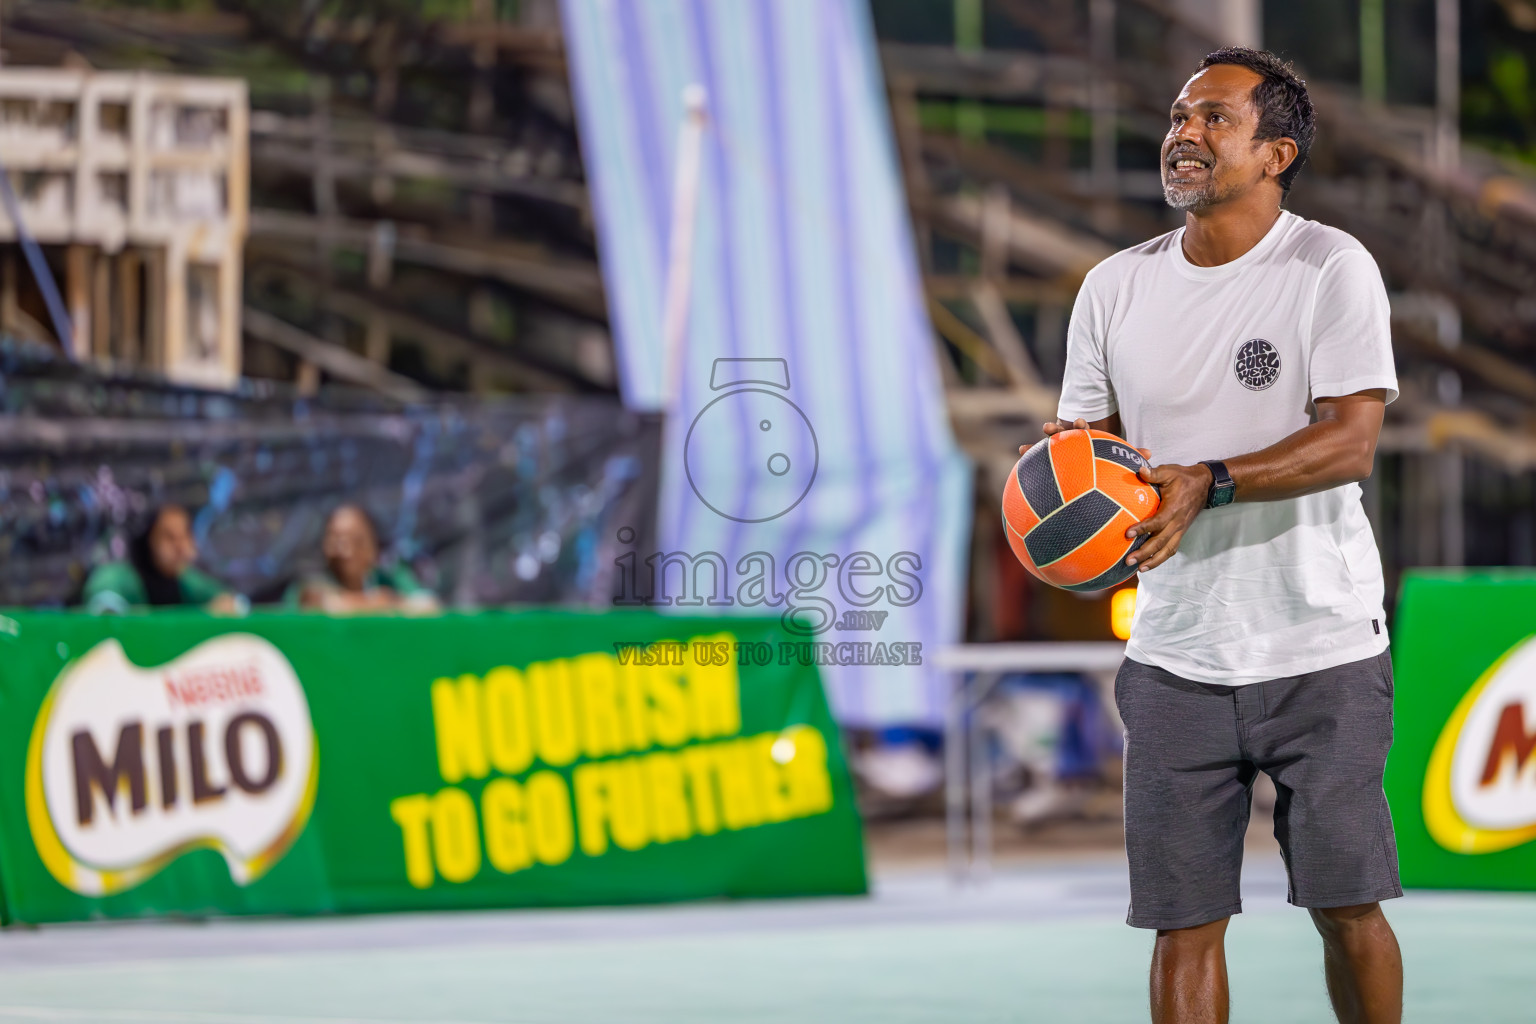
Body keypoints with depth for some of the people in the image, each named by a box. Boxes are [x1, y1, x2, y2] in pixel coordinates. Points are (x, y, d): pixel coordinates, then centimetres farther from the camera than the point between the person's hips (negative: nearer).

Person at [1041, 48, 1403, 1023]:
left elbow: (1351, 439, -17)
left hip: (1322, 653, -3)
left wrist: (1209, 484, -30)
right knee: (1184, 920, 0)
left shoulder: (1333, 268, -7)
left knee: (1347, 906, 0)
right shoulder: (1116, 286, 7)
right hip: (1176, 660, 3)